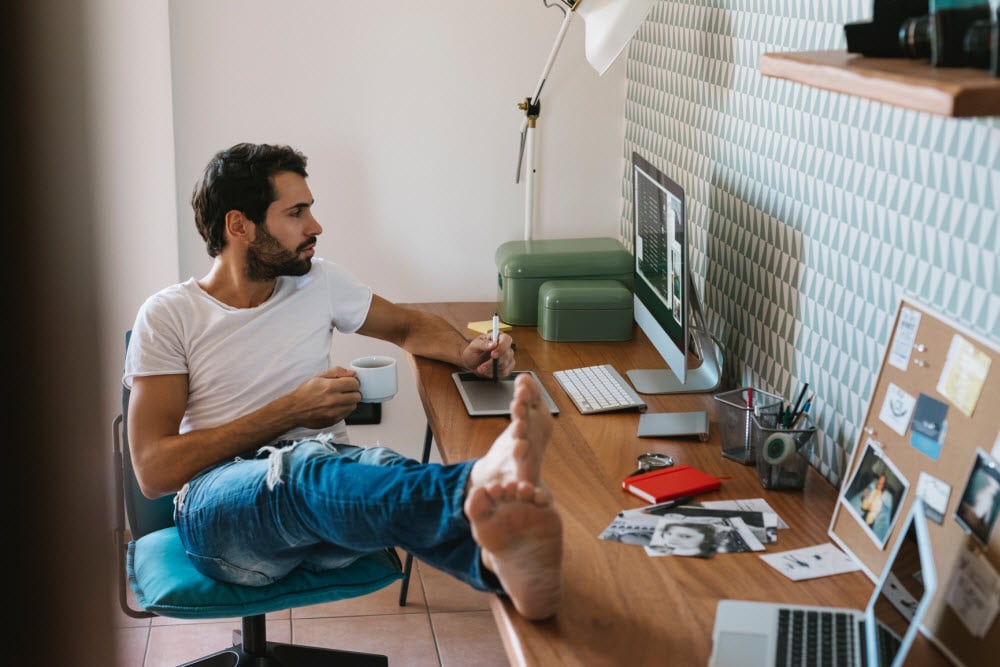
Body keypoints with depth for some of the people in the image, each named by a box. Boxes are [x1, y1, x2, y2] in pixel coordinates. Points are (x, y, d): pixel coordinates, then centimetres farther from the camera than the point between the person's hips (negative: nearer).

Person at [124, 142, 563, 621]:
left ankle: (501, 559, -68)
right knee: (299, 469, -40)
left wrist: (466, 352, 5)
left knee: (376, 471, -35)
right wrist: (293, 410, -10)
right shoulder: (168, 315, 2)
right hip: (220, 500, -3)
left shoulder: (319, 282, 15)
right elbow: (154, 471, -6)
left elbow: (407, 326, 30)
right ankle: (486, 488, -67)